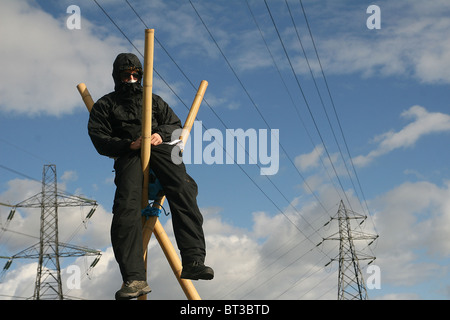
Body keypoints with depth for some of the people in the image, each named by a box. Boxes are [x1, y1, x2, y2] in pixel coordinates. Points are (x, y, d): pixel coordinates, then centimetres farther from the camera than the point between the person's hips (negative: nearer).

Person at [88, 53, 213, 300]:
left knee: (183, 191, -30)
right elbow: (100, 140, 8)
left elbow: (176, 125, 22)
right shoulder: (105, 105, 23)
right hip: (127, 155, -2)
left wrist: (161, 134, -3)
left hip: (160, 147, 2)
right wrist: (128, 144, -10)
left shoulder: (154, 101, 33)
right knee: (126, 207, -28)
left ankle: (193, 261, -40)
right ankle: (135, 279, -37)